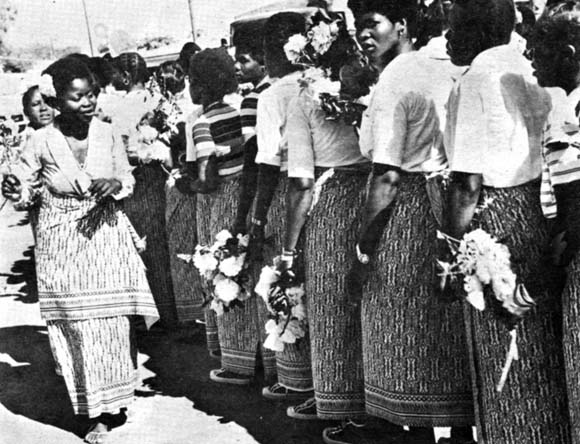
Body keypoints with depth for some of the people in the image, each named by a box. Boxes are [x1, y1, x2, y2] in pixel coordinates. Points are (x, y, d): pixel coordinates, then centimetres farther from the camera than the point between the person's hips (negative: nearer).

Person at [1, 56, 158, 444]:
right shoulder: (43, 142, -10)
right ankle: (96, 412, 17)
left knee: (113, 322, 3)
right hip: (63, 245, -1)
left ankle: (111, 404, 24)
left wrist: (114, 186, -13)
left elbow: (128, 179, 9)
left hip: (106, 236, 2)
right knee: (79, 329, 2)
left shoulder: (107, 134, -5)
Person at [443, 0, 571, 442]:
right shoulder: (525, 64, 9)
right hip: (541, 210, 8)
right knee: (544, 352, 17)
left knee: (507, 357, 5)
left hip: (500, 214, -8)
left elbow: (468, 184, -18)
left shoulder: (476, 80, -13)